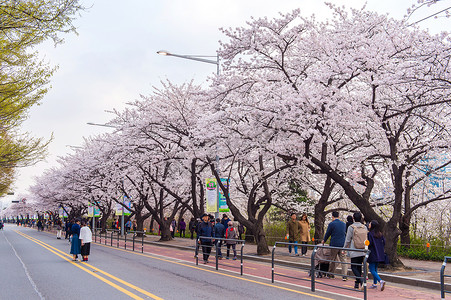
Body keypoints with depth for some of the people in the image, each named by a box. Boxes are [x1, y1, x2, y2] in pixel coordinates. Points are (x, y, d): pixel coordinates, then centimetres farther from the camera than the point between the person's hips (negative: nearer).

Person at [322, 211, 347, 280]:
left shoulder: (331, 224, -7)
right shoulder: (343, 224, 8)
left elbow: (327, 233, 1)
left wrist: (324, 240, 20)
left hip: (334, 244, -3)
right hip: (343, 244, 3)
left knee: (333, 260, 10)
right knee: (343, 260, 2)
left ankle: (331, 274, 20)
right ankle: (344, 275, -6)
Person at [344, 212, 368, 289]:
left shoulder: (351, 227, -9)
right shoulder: (364, 227, 3)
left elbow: (347, 240, -6)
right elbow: (366, 239, 8)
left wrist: (344, 248, 7)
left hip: (354, 252, -4)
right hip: (363, 251, 4)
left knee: (353, 267, 3)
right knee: (359, 266, 14)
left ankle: (361, 280, -18)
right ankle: (357, 284, 17)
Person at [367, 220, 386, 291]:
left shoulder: (370, 234, -14)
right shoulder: (380, 234, 6)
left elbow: (369, 243, -19)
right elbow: (384, 242, 6)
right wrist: (381, 250, 16)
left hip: (373, 254, -7)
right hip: (379, 255, 7)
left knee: (372, 270, -3)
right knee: (375, 269, 19)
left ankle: (381, 281, -22)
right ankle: (375, 284, 22)